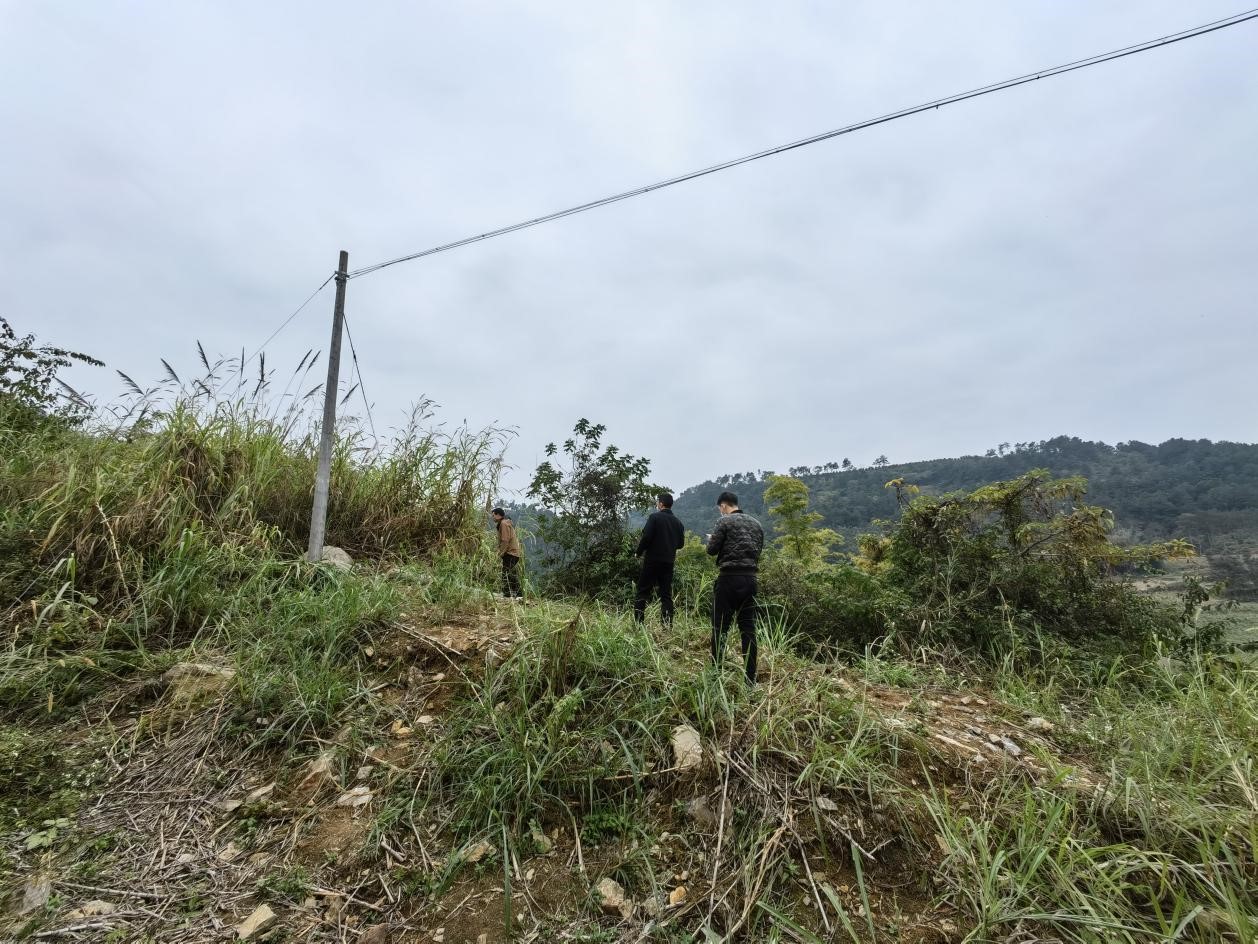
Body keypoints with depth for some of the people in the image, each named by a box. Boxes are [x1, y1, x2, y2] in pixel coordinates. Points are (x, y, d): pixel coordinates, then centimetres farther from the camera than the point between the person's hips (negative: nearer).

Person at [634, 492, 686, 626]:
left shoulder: (655, 517, -9)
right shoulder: (677, 522, 9)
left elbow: (646, 537, -16)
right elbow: (680, 543, 13)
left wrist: (639, 552, -3)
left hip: (652, 560, -5)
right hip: (669, 561, 5)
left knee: (643, 591, 1)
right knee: (666, 594, 9)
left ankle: (638, 623, -3)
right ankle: (667, 625, 7)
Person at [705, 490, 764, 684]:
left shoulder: (725, 521, -6)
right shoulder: (756, 523, 12)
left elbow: (712, 550, -6)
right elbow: (759, 550, 17)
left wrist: (712, 539, 14)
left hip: (729, 578, -5)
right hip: (750, 578, 5)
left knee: (720, 628, 1)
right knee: (748, 628, 8)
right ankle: (751, 678, 10)